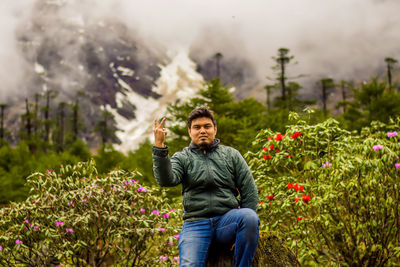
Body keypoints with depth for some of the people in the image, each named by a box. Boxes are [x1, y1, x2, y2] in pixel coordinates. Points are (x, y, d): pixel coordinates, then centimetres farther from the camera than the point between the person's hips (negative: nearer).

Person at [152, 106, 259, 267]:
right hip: (196, 223, -1)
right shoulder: (182, 158, 13)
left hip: (227, 218, 2)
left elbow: (250, 192, 10)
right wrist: (159, 147, -19)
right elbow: (166, 180, -9)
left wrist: (245, 223, -3)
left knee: (249, 217, -32)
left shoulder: (231, 155, 15)